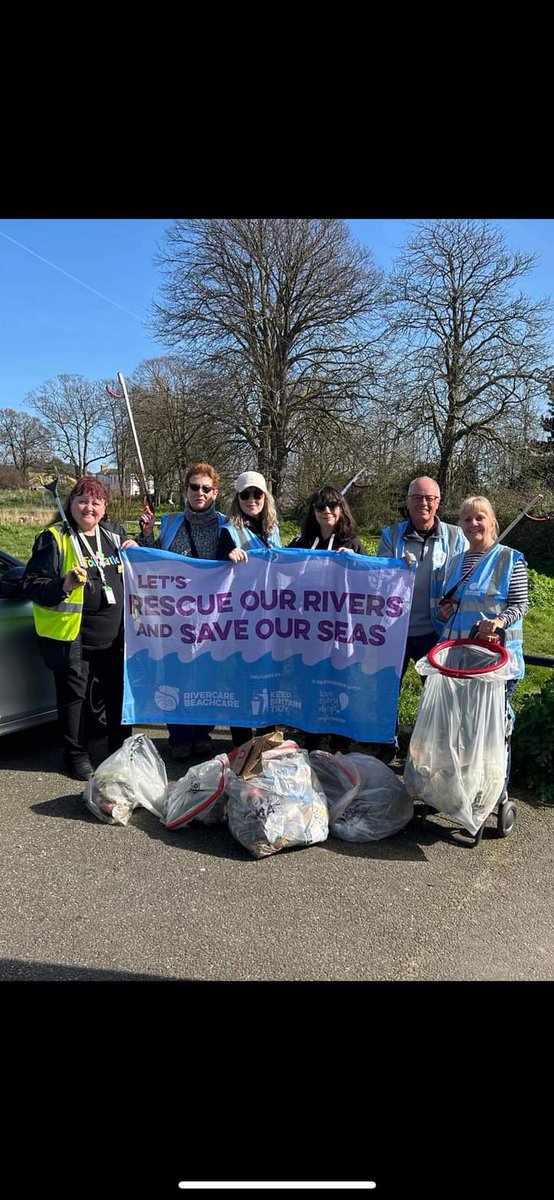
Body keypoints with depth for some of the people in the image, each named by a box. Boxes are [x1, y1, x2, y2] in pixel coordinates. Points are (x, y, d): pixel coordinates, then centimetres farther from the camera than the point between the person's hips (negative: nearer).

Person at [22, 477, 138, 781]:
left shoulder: (115, 533, 10)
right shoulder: (54, 538, -8)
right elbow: (31, 585, -11)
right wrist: (64, 586, -29)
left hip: (113, 635, 5)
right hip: (71, 635, -5)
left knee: (119, 692, 15)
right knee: (73, 696, 6)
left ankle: (122, 749, 33)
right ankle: (76, 755, 23)